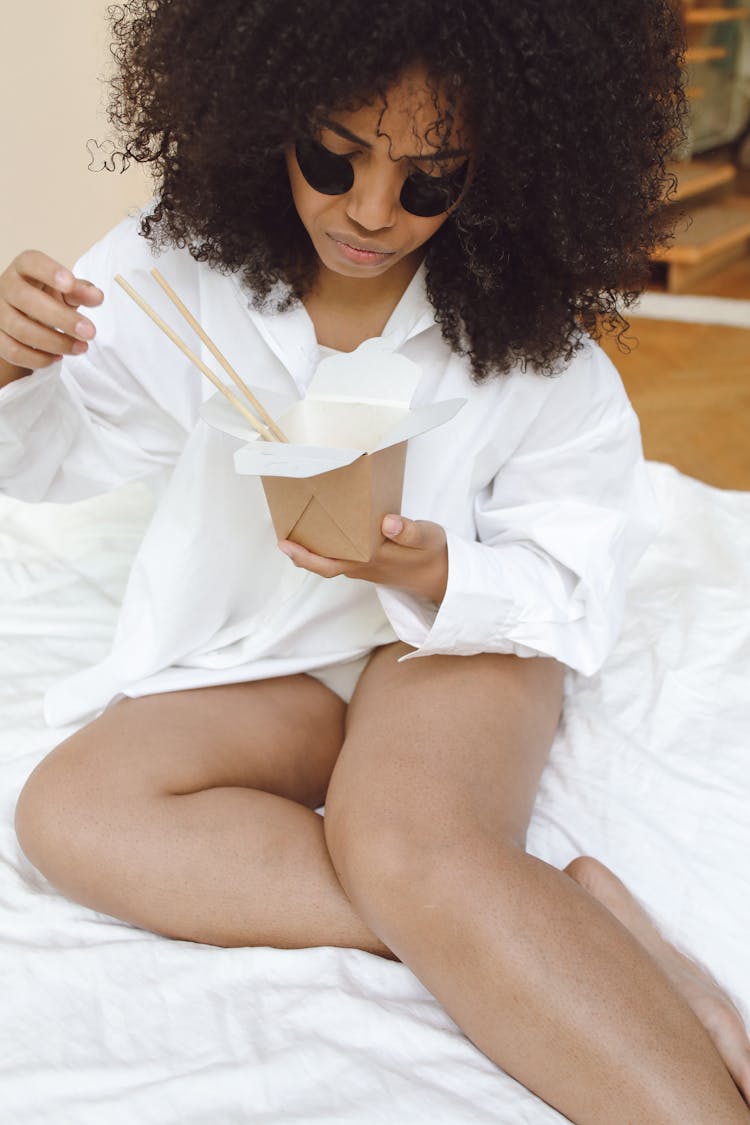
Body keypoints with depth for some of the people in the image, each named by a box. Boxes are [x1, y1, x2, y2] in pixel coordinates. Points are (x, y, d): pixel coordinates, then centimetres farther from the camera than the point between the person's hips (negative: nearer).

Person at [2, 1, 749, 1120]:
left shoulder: (533, 341, -14)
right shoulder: (183, 261, -10)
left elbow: (571, 588, -8)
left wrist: (434, 572, -29)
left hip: (459, 630, -3)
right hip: (254, 659, 4)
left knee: (412, 844, -36)